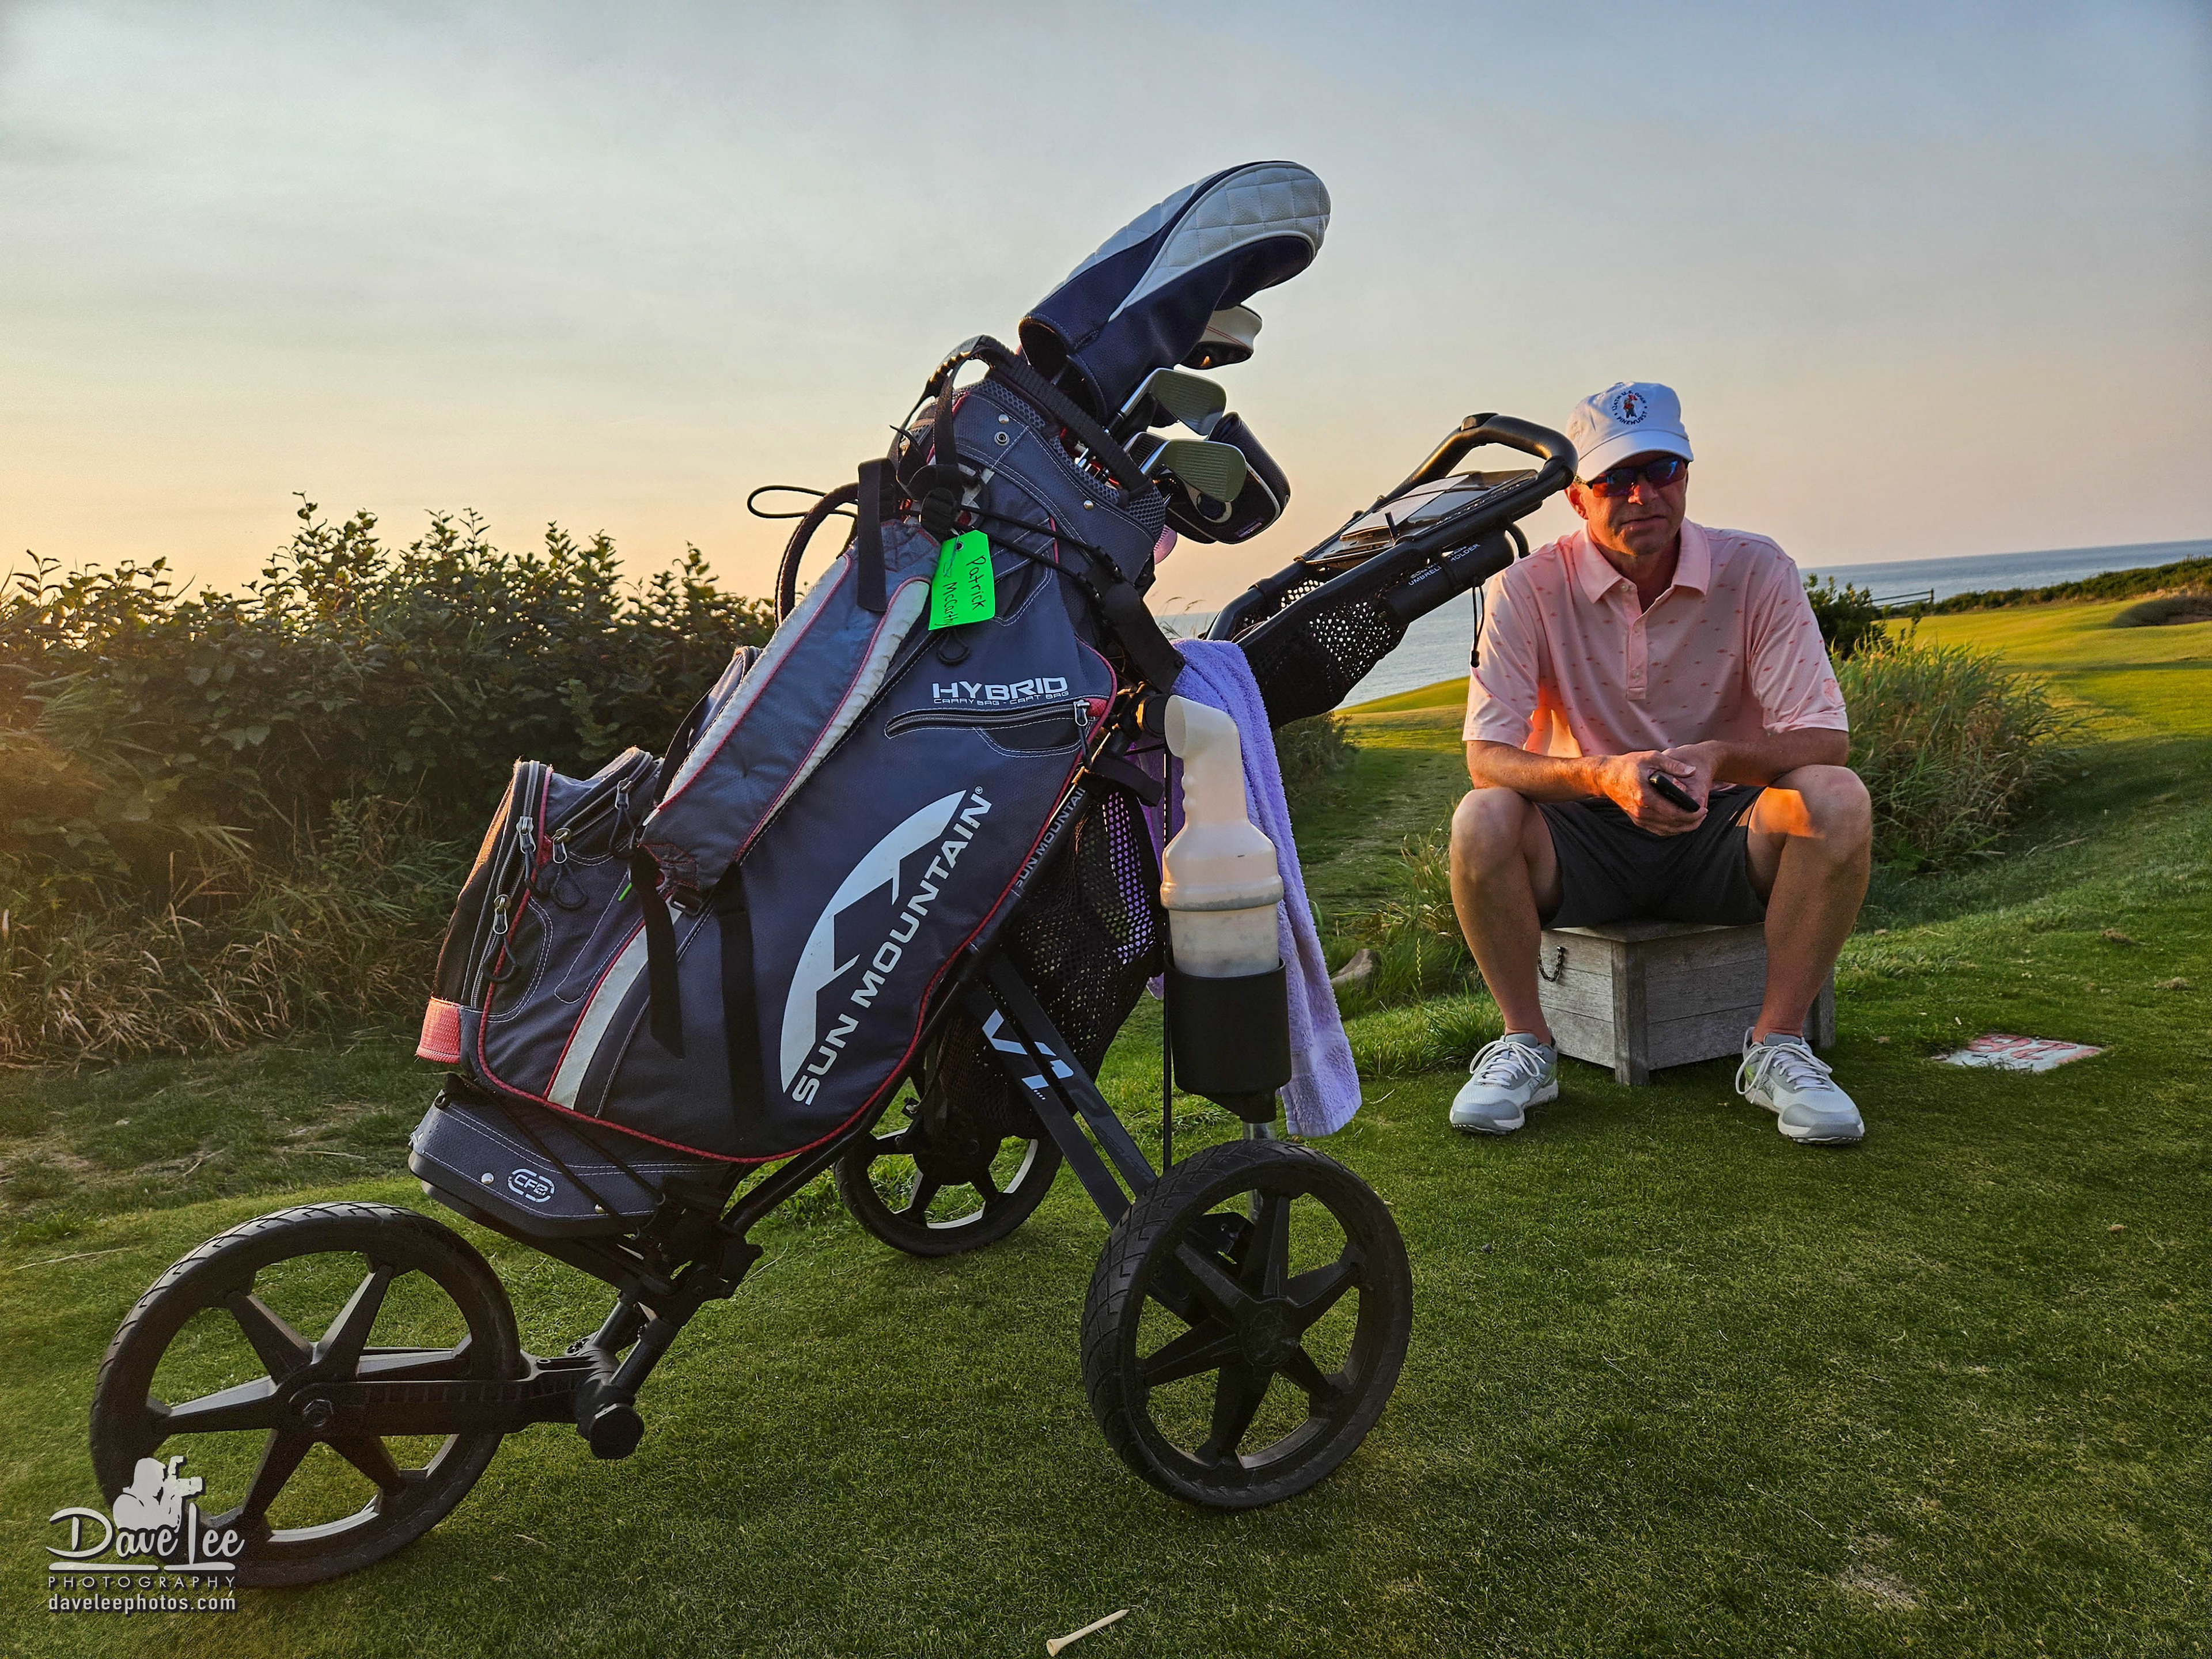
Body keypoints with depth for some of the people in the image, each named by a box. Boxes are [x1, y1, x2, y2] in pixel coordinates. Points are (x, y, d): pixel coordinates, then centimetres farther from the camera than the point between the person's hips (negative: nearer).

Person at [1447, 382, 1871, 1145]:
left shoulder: (1755, 571, -7)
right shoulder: (1528, 588, -10)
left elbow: (1823, 739, -12)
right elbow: (1487, 757, -16)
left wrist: (1718, 758, -33)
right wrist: (1602, 776, -35)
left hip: (1722, 838, 1)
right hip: (1584, 844, -1)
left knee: (1837, 797, -28)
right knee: (1482, 818, -31)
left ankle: (1776, 1046, -12)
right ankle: (1526, 1045, -10)